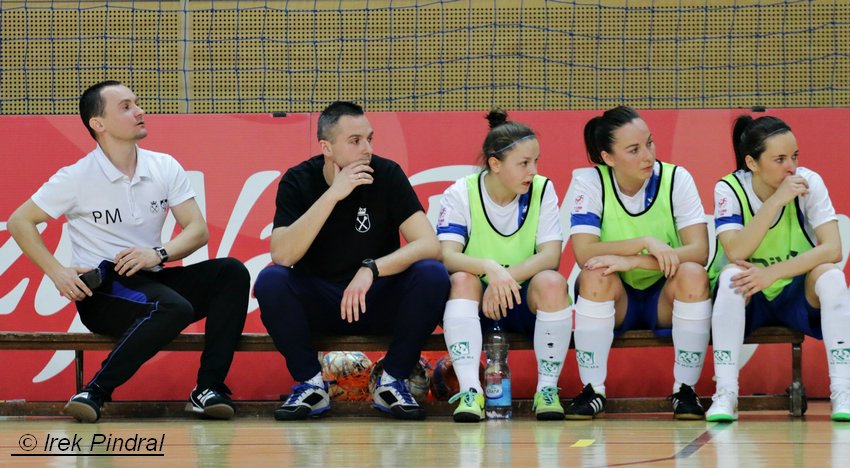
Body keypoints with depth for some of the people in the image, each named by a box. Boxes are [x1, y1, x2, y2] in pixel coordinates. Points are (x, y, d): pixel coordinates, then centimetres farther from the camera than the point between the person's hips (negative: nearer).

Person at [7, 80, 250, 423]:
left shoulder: (165, 168, 6)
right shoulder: (76, 178, -5)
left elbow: (198, 230, 3)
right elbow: (19, 222, 0)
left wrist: (159, 254, -16)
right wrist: (57, 273, -11)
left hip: (152, 279, 6)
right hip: (101, 291, -6)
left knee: (231, 273, -18)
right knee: (174, 308, -35)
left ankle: (208, 389, -20)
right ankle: (95, 393, -27)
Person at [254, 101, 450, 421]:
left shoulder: (387, 175, -10)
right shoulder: (298, 181, -9)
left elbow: (429, 245, -19)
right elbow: (282, 256, -24)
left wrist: (372, 269, -34)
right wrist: (333, 195, -29)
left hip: (378, 303, 0)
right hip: (317, 304, 0)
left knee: (432, 276, -27)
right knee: (270, 280, -29)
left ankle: (392, 381, -10)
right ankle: (311, 383, -12)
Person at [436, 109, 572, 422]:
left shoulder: (542, 190, -4)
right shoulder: (461, 194, -8)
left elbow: (551, 255, -15)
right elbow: (447, 256, -21)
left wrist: (506, 277, -31)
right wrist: (489, 268, -41)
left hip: (524, 302, 1)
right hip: (476, 303, 0)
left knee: (552, 282, -30)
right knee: (462, 280, -31)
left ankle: (548, 388, -19)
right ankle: (470, 390, -36)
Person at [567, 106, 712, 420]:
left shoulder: (676, 179, -11)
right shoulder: (589, 182, -11)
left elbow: (699, 251, -22)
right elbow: (584, 253, -22)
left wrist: (631, 261, -31)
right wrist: (645, 243, -32)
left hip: (665, 299, 0)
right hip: (614, 301, 0)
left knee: (692, 274, -30)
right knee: (597, 274, -31)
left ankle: (685, 390, -18)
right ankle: (592, 391, -19)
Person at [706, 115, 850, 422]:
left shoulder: (809, 182, -12)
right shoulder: (729, 189, -13)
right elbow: (735, 253, -28)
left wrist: (773, 273, -33)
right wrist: (777, 200, -33)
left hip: (798, 295, 1)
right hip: (745, 301, -1)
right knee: (732, 275, -31)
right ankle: (725, 394, -34)